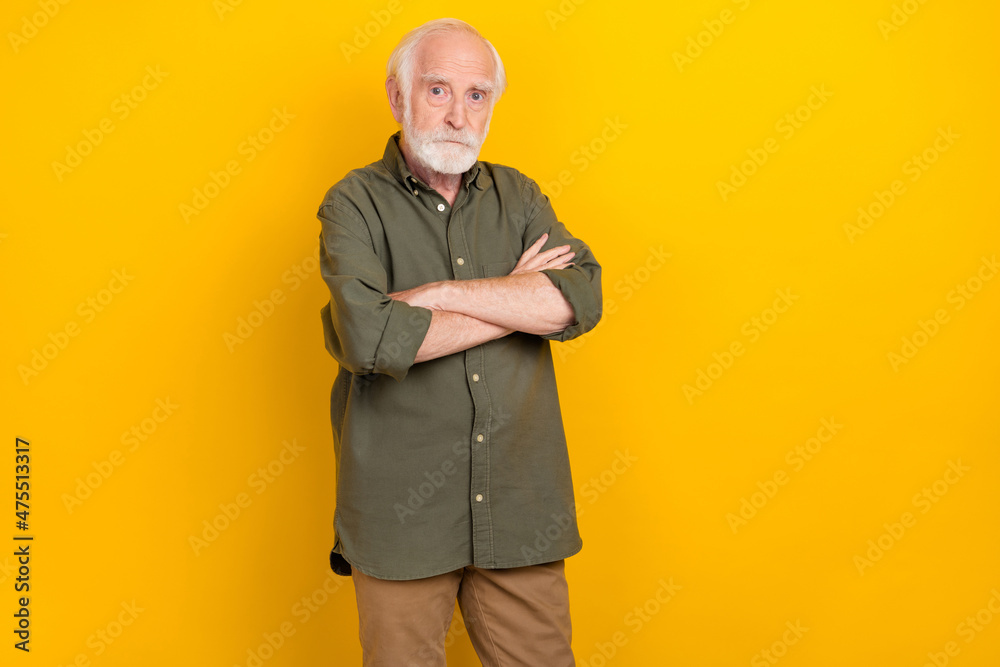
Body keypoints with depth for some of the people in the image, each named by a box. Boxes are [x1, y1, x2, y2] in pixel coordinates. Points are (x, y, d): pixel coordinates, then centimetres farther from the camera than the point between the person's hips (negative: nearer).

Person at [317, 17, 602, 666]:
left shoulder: (518, 196, 9)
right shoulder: (355, 203, -2)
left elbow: (580, 297, -9)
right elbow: (371, 338, -21)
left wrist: (438, 292, -15)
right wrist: (514, 300, -10)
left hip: (523, 512, 3)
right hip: (401, 510, -3)